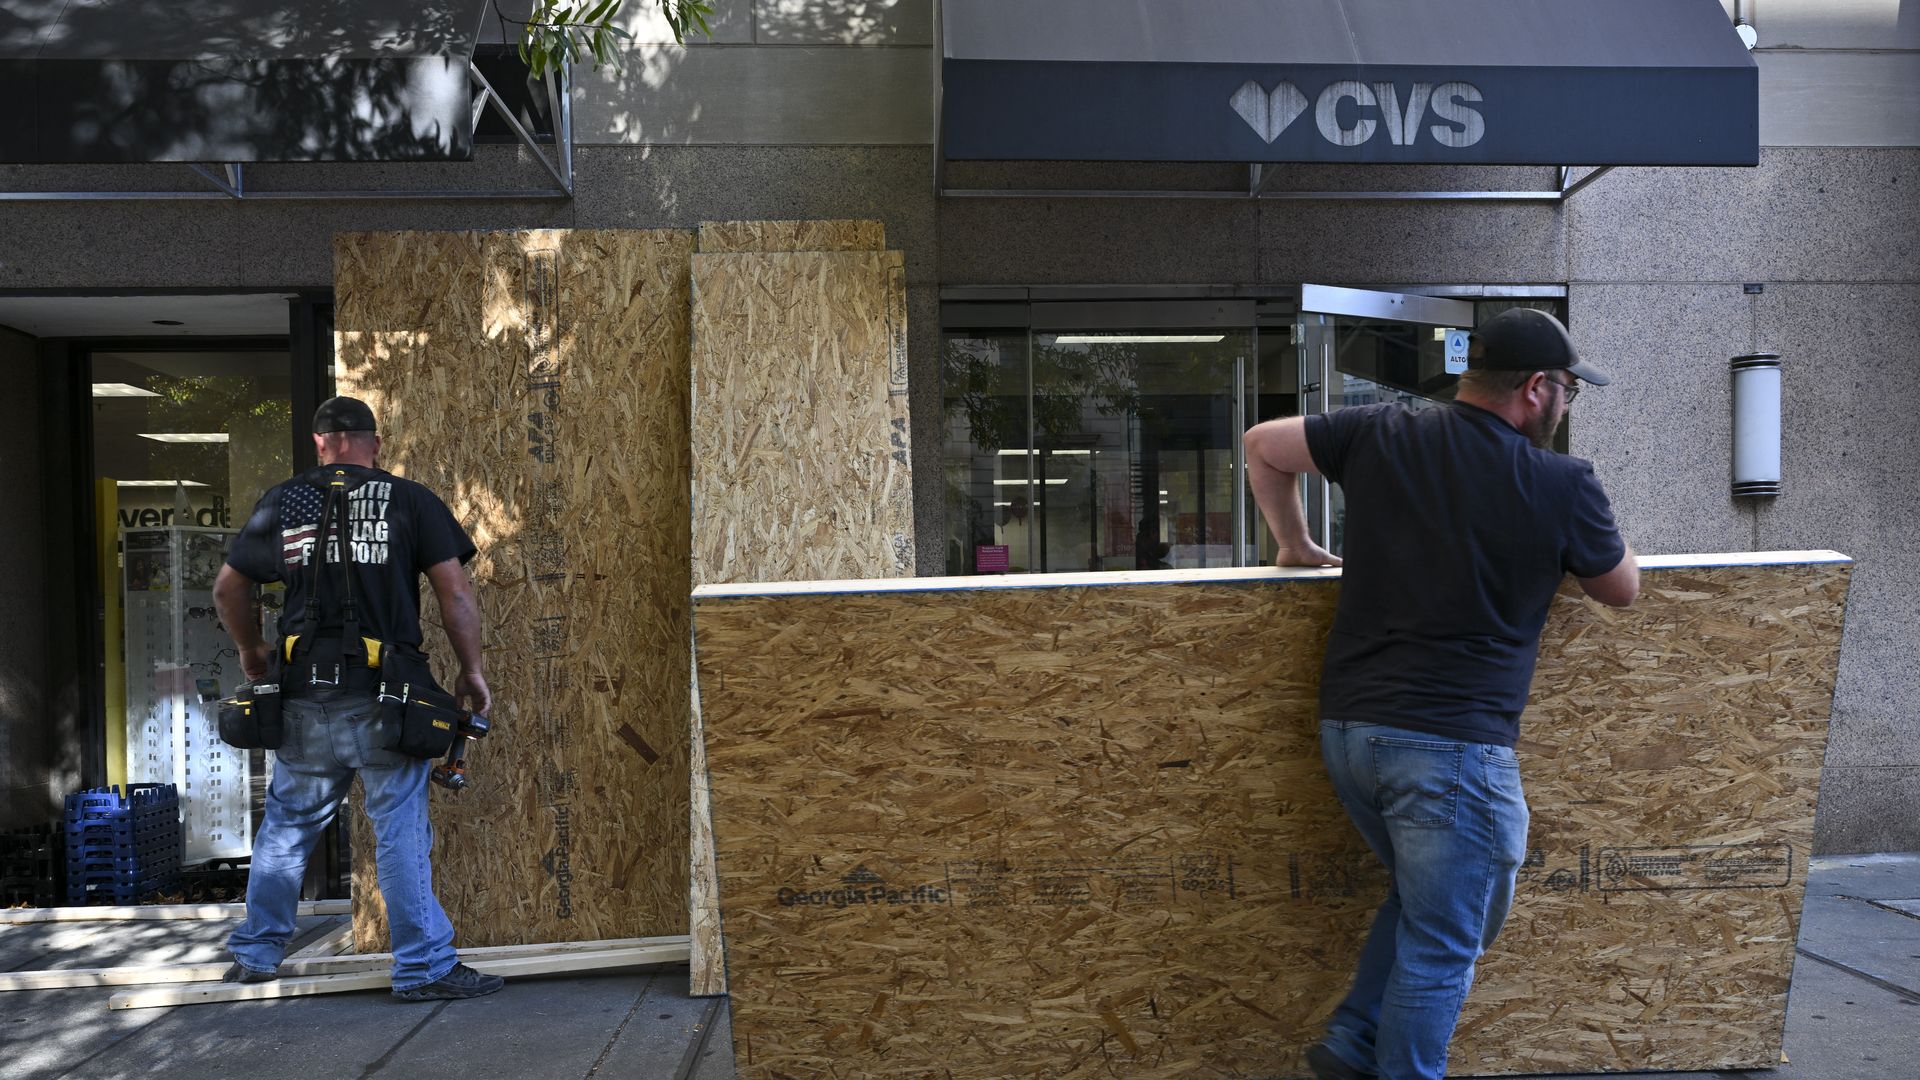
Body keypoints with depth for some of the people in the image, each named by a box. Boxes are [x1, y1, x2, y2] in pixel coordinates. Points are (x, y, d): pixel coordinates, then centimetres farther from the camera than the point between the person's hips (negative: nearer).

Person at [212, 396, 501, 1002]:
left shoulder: (281, 504, 7)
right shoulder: (411, 502, -2)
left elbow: (228, 589, 14)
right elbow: (455, 593, -6)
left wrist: (251, 651, 30)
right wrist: (472, 672, 3)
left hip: (305, 696, 3)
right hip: (383, 696, -3)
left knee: (287, 825, 17)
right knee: (401, 832, 1)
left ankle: (254, 957, 31)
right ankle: (425, 969, 5)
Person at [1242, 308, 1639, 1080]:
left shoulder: (1379, 434, 4)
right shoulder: (1562, 486, -7)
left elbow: (1261, 445, 13)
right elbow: (1623, 590, 10)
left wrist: (1295, 544, 23)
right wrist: (1594, 530, 30)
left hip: (1345, 727, 6)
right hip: (1451, 743, -6)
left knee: (1426, 896, 27)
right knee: (1443, 945, 8)